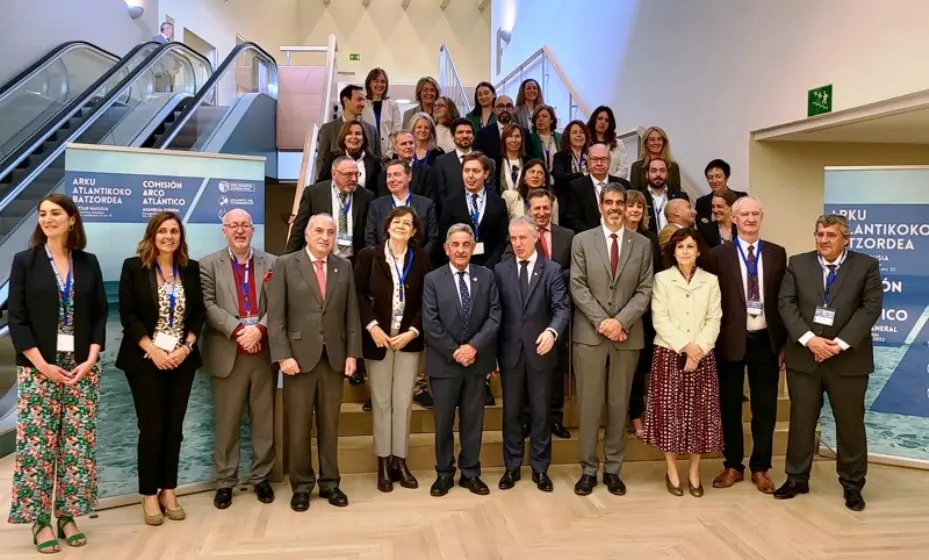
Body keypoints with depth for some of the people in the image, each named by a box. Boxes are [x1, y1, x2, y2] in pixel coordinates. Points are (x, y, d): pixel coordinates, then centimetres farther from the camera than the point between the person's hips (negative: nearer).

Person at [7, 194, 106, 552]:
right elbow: (16, 318, -2)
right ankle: (40, 520, 11)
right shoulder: (25, 261, 2)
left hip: (82, 367, 2)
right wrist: (42, 365, -11)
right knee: (37, 444, -1)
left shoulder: (88, 263, 7)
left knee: (78, 443, 3)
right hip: (39, 368, -2)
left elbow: (100, 315, 6)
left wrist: (90, 359, -6)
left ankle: (68, 515, 14)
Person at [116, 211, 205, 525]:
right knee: (151, 428, 1)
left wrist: (186, 347, -8)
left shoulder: (191, 269, 6)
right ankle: (149, 495, 13)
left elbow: (199, 313, 6)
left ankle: (168, 491, 18)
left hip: (182, 359, 3)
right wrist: (153, 350, -13)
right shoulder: (133, 267, -2)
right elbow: (127, 315, -6)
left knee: (174, 428, 7)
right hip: (146, 359, -3)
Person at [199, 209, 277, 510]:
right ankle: (224, 481, 19)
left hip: (264, 353, 1)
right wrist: (237, 330, -18)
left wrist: (259, 328, -18)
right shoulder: (208, 265, 5)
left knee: (264, 420, 9)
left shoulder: (271, 263, 8)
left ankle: (261, 477, 22)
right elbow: (208, 305, -6)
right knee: (226, 422, 7)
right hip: (227, 355, -1)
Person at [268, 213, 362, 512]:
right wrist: (283, 355, -12)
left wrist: (352, 352, 1)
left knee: (330, 424, 10)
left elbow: (352, 314, 9)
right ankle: (301, 485, 18)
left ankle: (329, 482, 21)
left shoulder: (344, 267, 10)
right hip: (299, 356, -2)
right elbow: (275, 315, -5)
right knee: (298, 426, 5)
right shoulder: (285, 264, 0)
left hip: (334, 357, 3)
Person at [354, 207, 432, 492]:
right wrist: (372, 326, -13)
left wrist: (413, 331, -9)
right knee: (381, 402, 5)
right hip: (378, 339, -1)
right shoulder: (369, 255, 0)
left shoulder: (421, 258, 3)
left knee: (404, 401, 5)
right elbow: (358, 294, -2)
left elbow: (427, 300, 1)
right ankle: (383, 462, 15)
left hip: (409, 339, 1)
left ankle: (400, 460, 16)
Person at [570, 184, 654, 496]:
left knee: (619, 404, 8)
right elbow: (578, 287, -3)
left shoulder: (642, 245, 8)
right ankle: (588, 469, 12)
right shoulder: (582, 240, 5)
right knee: (589, 403, 1)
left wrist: (621, 321, -12)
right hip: (590, 334, -1)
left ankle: (612, 468, 19)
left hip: (627, 336, 2)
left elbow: (645, 291, 2)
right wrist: (601, 321, -12)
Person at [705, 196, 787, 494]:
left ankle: (760, 468, 23)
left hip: (766, 340, 2)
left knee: (765, 407, 9)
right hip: (731, 341, -2)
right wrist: (714, 340, -6)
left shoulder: (777, 253, 5)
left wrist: (784, 342, 3)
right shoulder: (719, 254, -2)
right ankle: (733, 466, 23)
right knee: (730, 406, 9)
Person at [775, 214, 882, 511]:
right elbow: (786, 303, -3)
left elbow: (871, 307, -7)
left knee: (850, 423, 8)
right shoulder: (797, 263, 5)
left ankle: (852, 485, 23)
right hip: (803, 356, 1)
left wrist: (841, 343, -16)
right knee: (801, 420, 10)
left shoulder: (867, 265, 1)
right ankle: (797, 478, 23)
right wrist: (809, 339, -16)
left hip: (848, 358, -1)